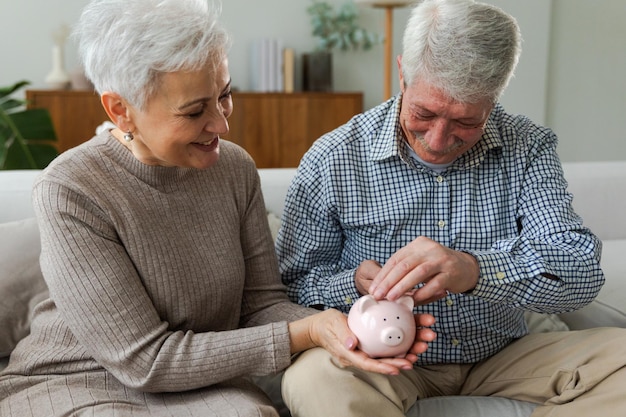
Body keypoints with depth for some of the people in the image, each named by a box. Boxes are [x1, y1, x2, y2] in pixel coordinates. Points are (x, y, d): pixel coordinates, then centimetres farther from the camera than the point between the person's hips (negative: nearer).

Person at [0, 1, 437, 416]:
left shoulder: (235, 167, -4)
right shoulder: (69, 192, -20)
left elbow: (262, 303, -1)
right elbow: (144, 359, -21)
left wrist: (334, 328, -23)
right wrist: (302, 335, -25)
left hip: (198, 379, 3)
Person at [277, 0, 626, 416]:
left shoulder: (528, 148, -6)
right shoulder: (332, 160, -11)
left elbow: (582, 271, -17)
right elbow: (293, 284, -3)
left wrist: (475, 269, -37)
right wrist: (355, 285, -26)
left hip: (501, 357, 5)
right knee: (314, 374, -35)